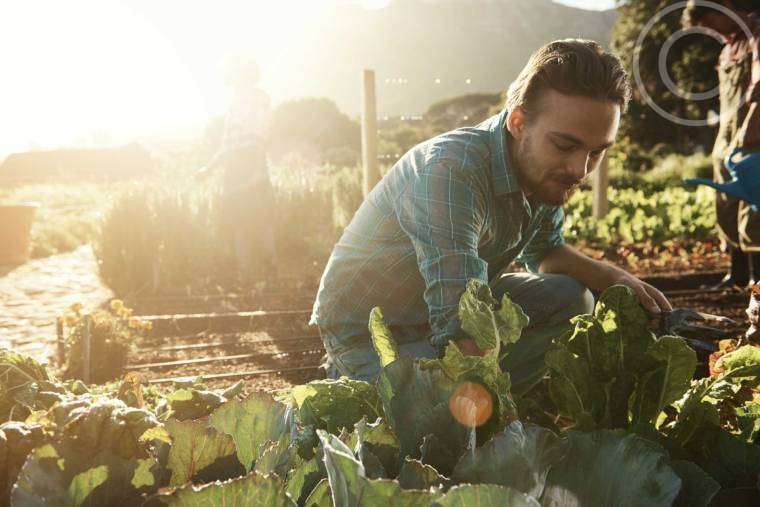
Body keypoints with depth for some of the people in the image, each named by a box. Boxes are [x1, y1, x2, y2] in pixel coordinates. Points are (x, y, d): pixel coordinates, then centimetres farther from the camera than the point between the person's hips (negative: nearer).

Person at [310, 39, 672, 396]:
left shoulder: (545, 168, -8)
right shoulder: (449, 172, -35)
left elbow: (545, 250, 12)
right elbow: (463, 326, -42)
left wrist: (613, 278, -6)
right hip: (370, 334, -8)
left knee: (570, 298, -3)